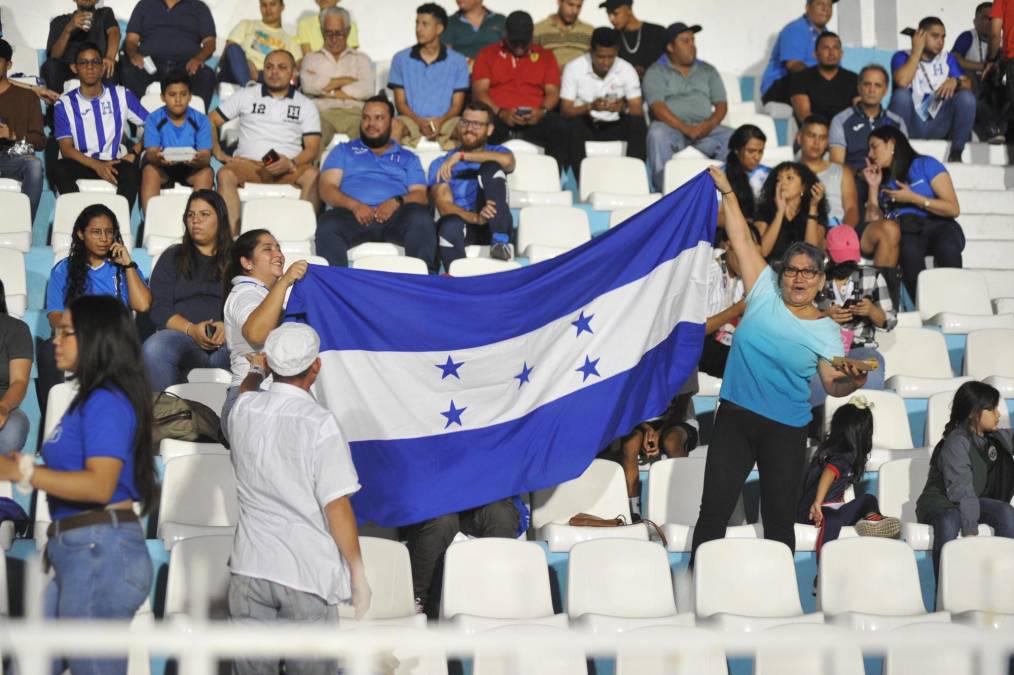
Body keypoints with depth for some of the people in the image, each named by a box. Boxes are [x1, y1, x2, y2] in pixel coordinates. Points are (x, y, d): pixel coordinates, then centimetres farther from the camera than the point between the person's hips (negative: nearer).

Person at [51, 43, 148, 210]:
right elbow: (66, 149, -3)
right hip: (82, 164, 0)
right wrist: (97, 165, -19)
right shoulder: (65, 103, 5)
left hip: (115, 163, 0)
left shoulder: (121, 95, 8)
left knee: (131, 171, -35)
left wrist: (133, 153, -9)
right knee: (60, 168, -33)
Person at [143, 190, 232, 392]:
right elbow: (159, 309, 10)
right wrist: (191, 329, -9)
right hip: (183, 336, 1)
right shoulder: (173, 257, 23)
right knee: (154, 349, -35)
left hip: (230, 340, -1)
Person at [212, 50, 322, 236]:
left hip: (288, 167, 0)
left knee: (312, 175, -34)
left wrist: (291, 164, -14)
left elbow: (313, 148, 6)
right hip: (247, 164, 0)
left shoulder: (305, 105, 16)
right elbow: (211, 121, 19)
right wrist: (218, 153, 2)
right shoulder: (245, 96, 18)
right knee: (225, 174, -33)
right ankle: (232, 238, -42)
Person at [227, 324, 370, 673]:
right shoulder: (320, 424, -14)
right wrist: (359, 575, -5)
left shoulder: (243, 410, 1)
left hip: (249, 568, 4)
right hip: (308, 574, -4)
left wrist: (255, 372, 50)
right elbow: (337, 507, -14)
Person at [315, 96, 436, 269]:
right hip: (354, 214, 0)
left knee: (421, 216, -34)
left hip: (396, 215, 1)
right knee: (328, 224, -35)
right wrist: (354, 205, -10)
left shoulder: (408, 158, 28)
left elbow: (421, 194, 13)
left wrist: (397, 201, -11)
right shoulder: (343, 151, 27)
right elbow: (327, 188, 12)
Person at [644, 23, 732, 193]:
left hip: (705, 129, 3)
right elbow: (658, 107, -7)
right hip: (672, 128, -3)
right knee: (657, 133, -37)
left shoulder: (708, 71, 20)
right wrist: (685, 128, -21)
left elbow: (721, 104, 13)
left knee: (731, 137, -26)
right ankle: (663, 190, -36)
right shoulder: (656, 72, 7)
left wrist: (711, 124, -11)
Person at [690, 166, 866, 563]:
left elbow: (833, 384, 0)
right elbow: (742, 240, 2)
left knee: (780, 519, 6)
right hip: (735, 416, 1)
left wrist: (854, 381, -22)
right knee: (713, 510, 1)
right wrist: (726, 191, 2)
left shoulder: (826, 332, 0)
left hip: (786, 430, -1)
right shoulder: (764, 295, 0)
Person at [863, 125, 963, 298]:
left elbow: (953, 209, 1)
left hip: (937, 227, -1)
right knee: (909, 250, -37)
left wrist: (912, 198, -3)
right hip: (902, 234, 2)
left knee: (947, 247, -38)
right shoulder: (884, 181, 24)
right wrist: (873, 187, 10)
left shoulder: (925, 165, 11)